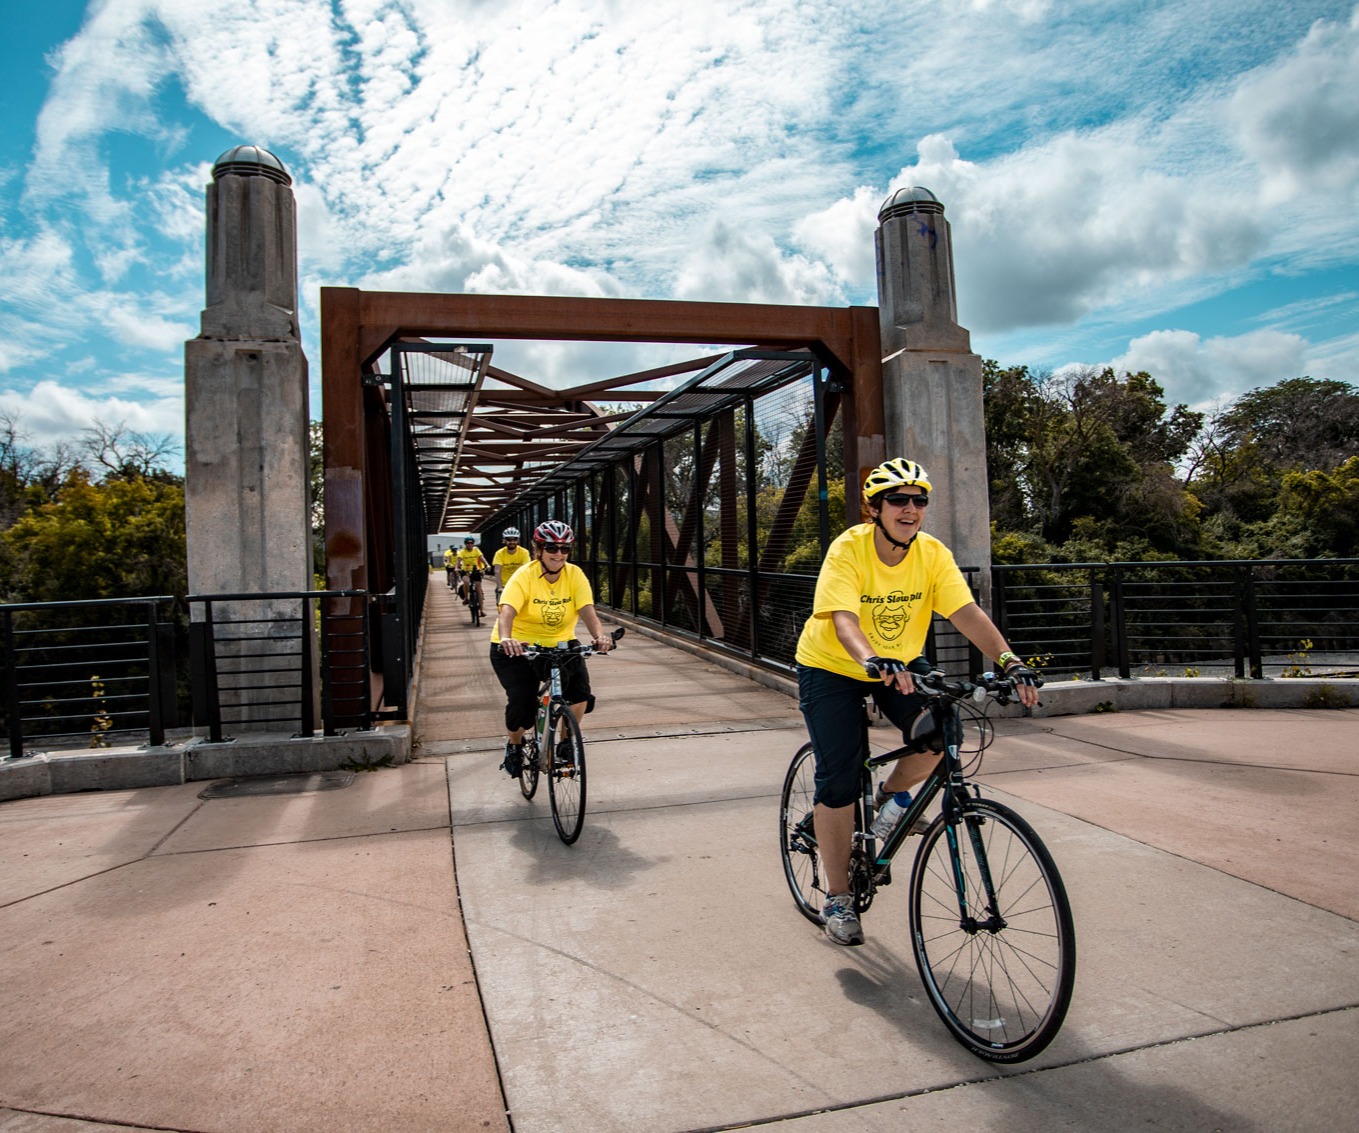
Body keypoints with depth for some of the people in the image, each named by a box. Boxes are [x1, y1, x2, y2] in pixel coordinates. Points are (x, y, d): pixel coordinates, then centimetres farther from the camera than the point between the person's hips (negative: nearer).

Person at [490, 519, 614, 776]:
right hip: (517, 647, -3)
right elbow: (506, 612, -34)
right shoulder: (524, 576, -20)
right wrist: (505, 639, -55)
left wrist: (600, 636, -44)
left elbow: (587, 611, -24)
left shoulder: (575, 575, -11)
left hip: (560, 644, 3)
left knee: (580, 692, -20)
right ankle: (514, 745, 15)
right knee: (522, 702, -20)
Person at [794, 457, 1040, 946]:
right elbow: (843, 619, -38)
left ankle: (892, 797, 10)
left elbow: (967, 613, -23)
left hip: (898, 668, 4)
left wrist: (1010, 661, -38)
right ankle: (837, 898, 10)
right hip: (831, 668, -3)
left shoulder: (933, 554, -14)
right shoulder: (848, 550, -25)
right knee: (839, 780, -7)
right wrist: (874, 659, -57)